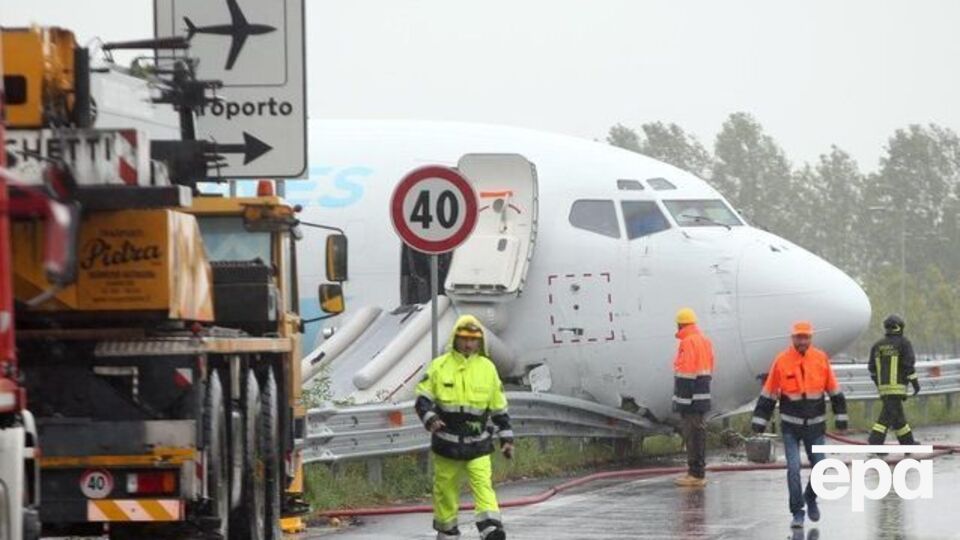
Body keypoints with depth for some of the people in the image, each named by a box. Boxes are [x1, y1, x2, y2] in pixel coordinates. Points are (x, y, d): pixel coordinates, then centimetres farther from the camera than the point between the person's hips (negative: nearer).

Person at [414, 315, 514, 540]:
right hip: (447, 442, 0)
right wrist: (430, 419, -16)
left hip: (478, 444, 0)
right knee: (446, 488, 8)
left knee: (483, 484, -14)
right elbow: (423, 399, 3)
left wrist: (507, 438, 10)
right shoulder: (439, 366, 1)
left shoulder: (488, 369, 5)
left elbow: (499, 408, 12)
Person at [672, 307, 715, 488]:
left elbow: (686, 372, -20)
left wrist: (683, 399, -20)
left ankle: (696, 474, -8)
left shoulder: (687, 342, -15)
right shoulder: (704, 341, 15)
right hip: (702, 395, 10)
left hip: (690, 397, -10)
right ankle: (697, 471, 22)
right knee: (698, 431, 15)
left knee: (693, 433, -8)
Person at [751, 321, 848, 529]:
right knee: (793, 468, -8)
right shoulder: (782, 361, -7)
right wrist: (759, 421, -1)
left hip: (815, 425, 2)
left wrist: (841, 417, 6)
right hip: (791, 426, -2)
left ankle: (811, 498, 34)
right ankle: (797, 513, 3)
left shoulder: (821, 359, -3)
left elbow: (834, 391, 6)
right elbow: (768, 395, 0)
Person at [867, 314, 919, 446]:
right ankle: (875, 443, -23)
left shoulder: (878, 345, 12)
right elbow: (908, 364, -10)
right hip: (897, 386, -6)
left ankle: (908, 442, 25)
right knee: (888, 415, -11)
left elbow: (872, 369, 12)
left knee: (898, 415, 16)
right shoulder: (903, 343, -4)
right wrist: (915, 382, -3)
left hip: (883, 387, 6)